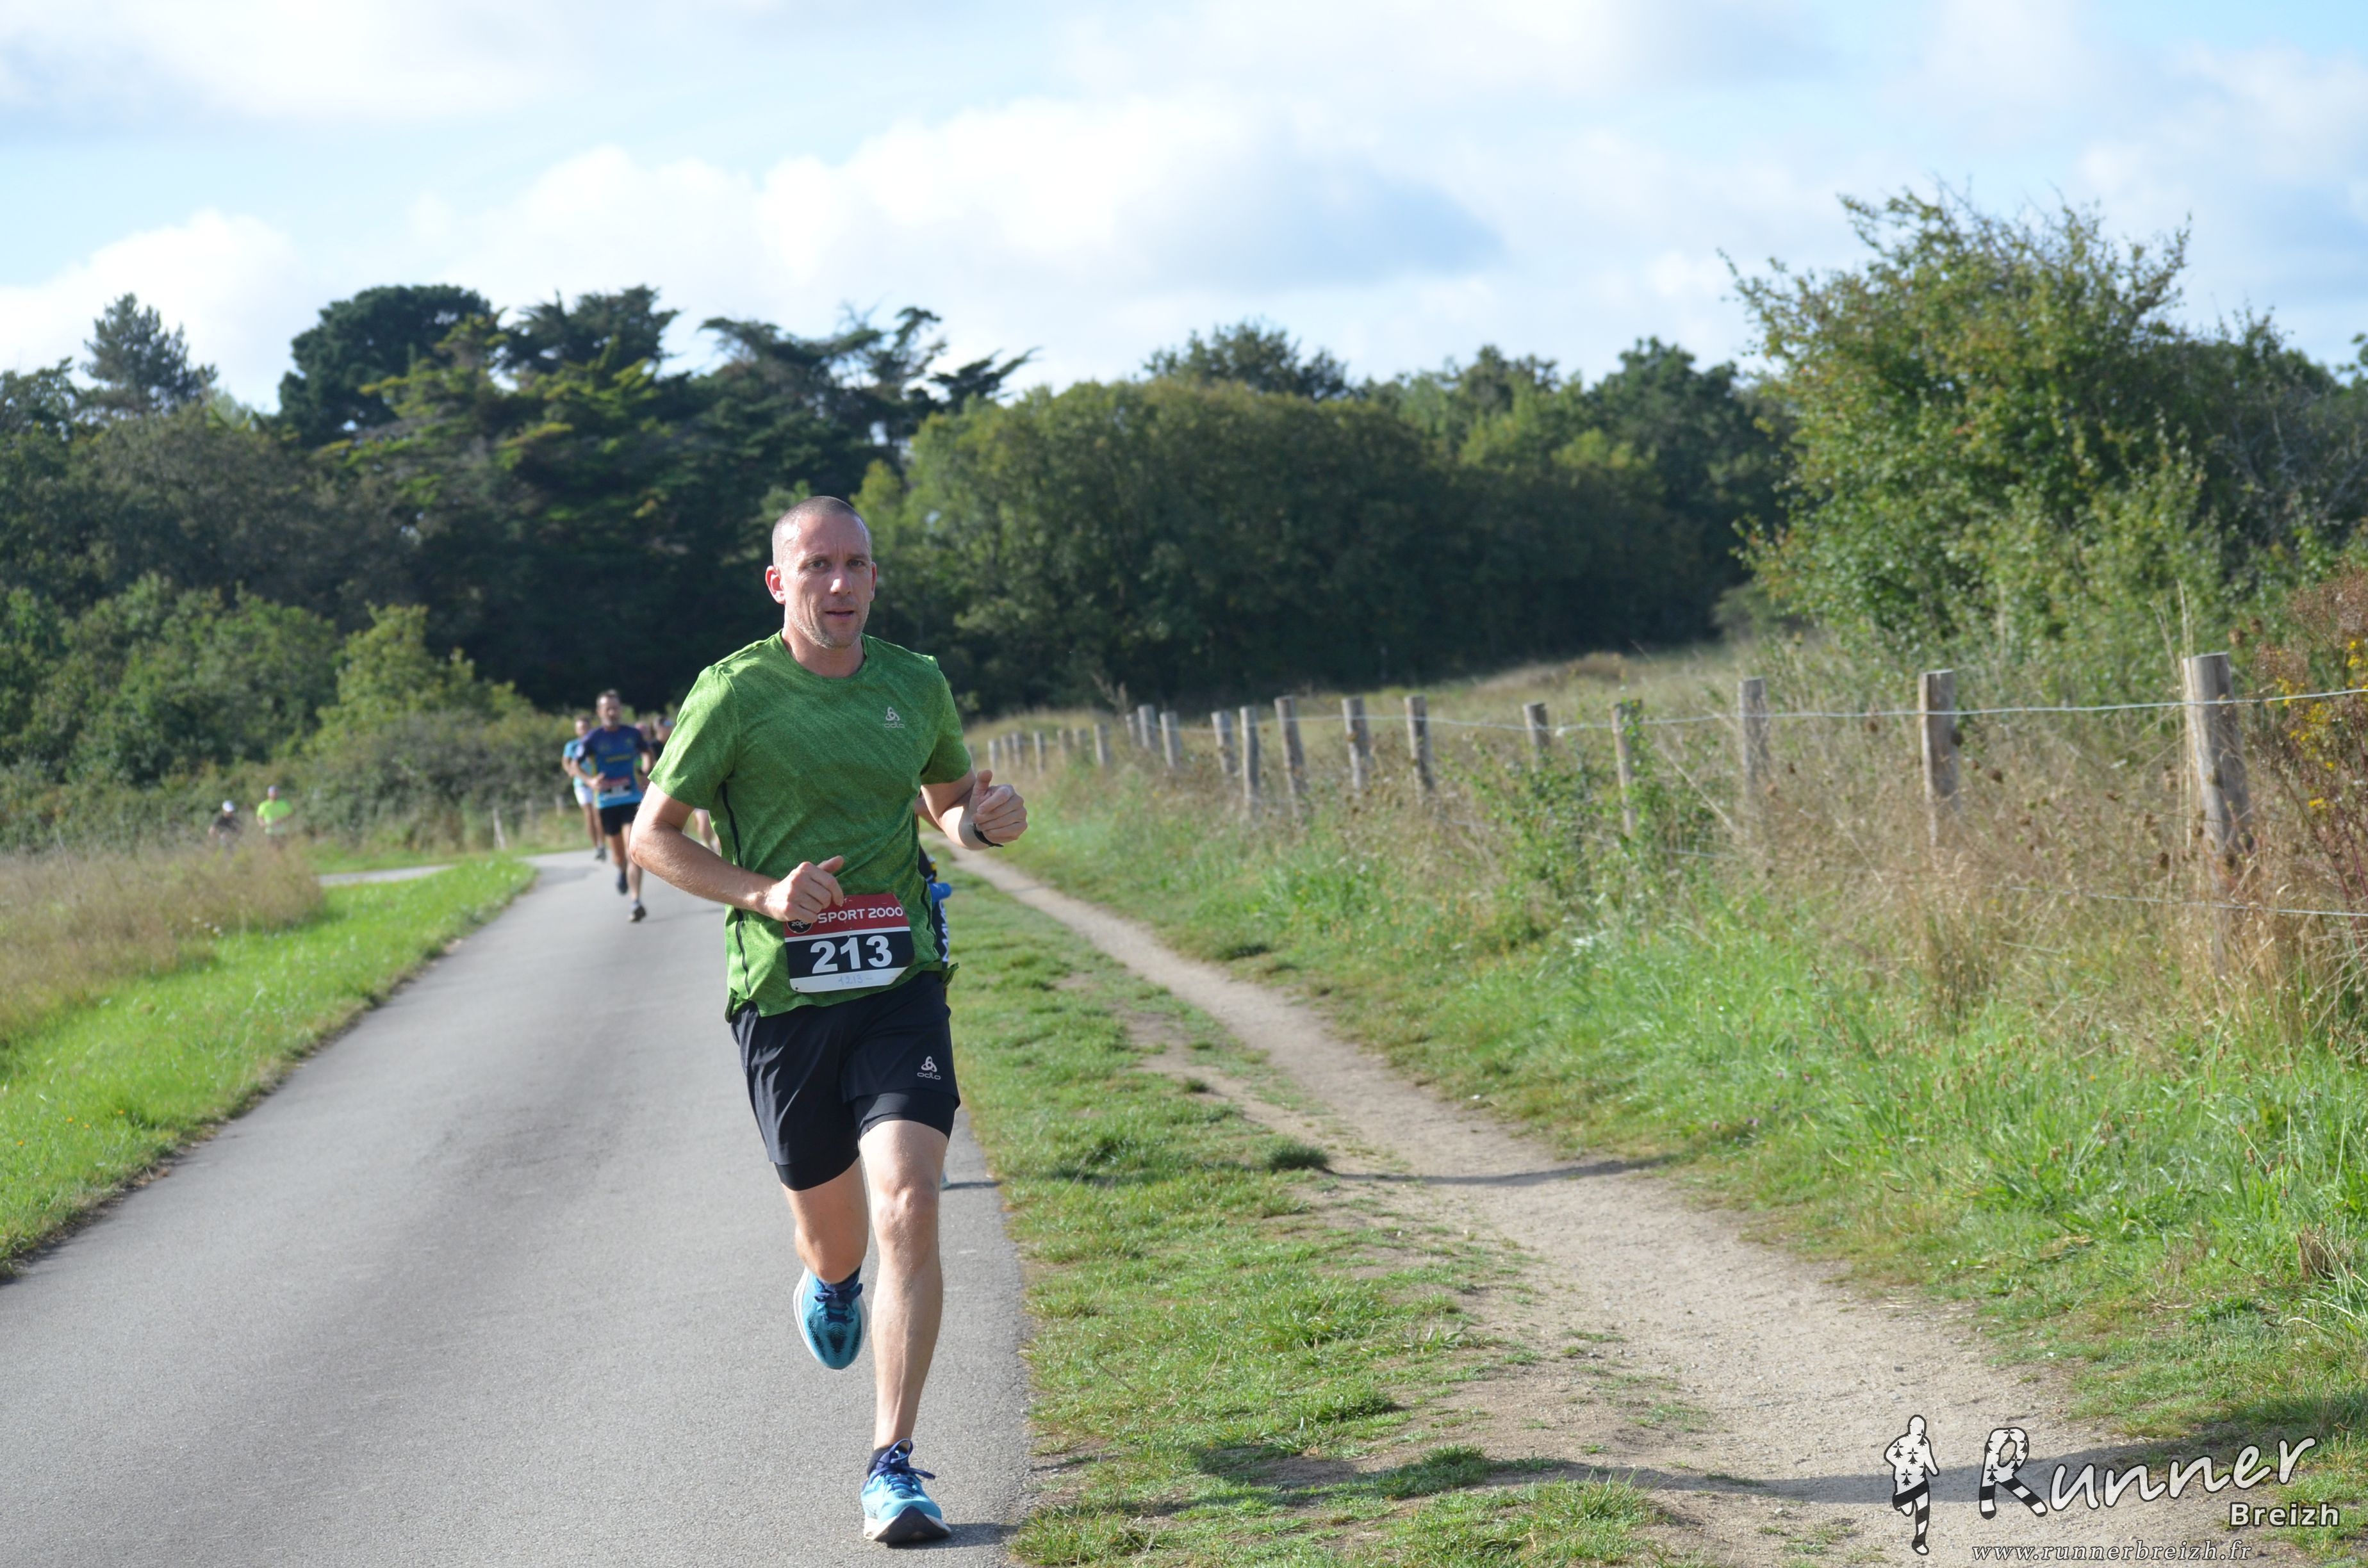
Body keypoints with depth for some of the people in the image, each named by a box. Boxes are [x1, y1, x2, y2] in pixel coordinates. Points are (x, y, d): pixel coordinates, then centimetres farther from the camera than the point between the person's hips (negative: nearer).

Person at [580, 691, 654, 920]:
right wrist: (591, 782, -27)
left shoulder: (633, 734, 2)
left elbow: (646, 753, 21)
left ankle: (636, 902, -17)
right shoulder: (593, 738, -3)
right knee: (618, 853, 10)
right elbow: (576, 765, -8)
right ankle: (622, 870, 49)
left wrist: (646, 771, 1)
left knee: (633, 850, -15)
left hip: (632, 800, 0)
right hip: (607, 803, 0)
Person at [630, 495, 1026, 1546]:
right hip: (782, 993, -1)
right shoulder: (736, 692, -5)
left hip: (900, 986, 1)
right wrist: (762, 894, -15)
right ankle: (830, 1283, 54)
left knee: (908, 1211, -17)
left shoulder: (917, 687, 7)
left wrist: (985, 821, 0)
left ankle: (893, 1467, -11)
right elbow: (652, 837, -1)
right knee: (832, 1227, 13)